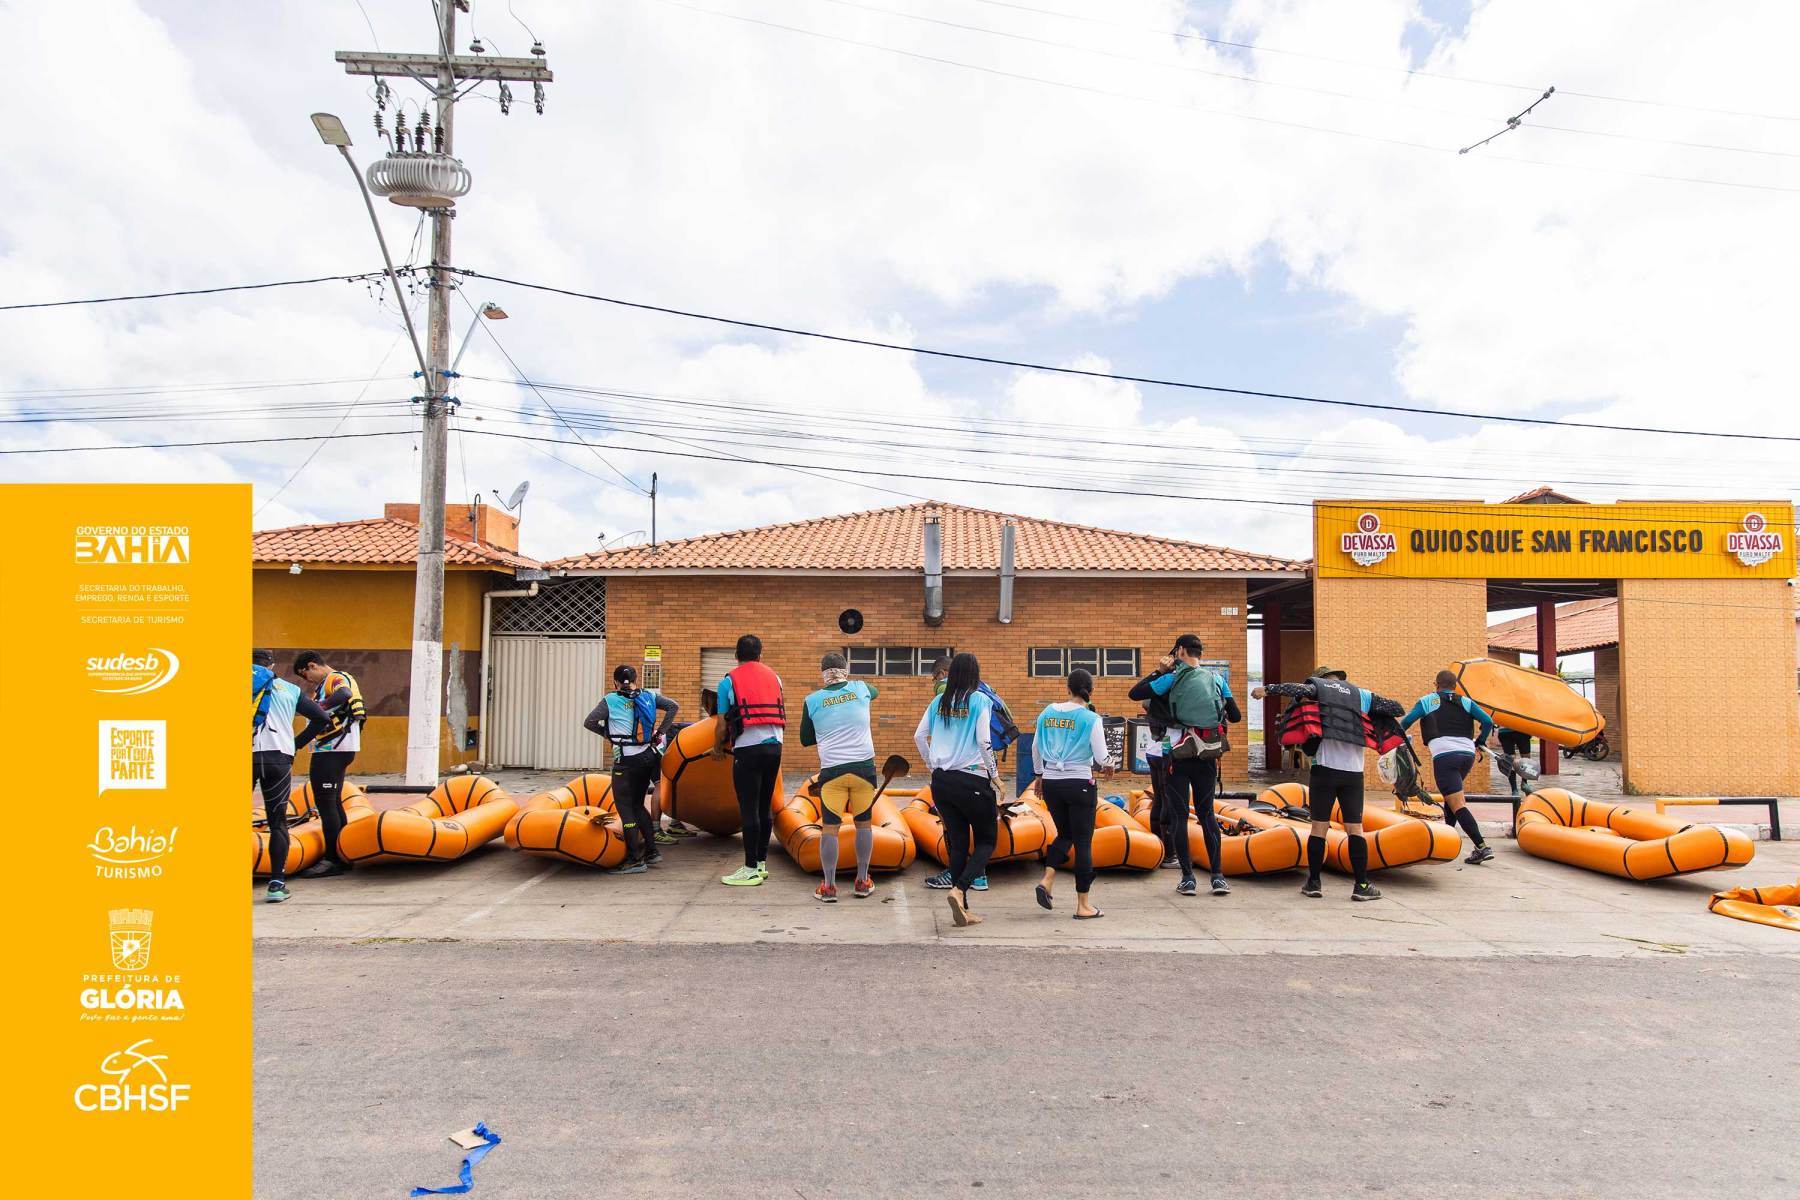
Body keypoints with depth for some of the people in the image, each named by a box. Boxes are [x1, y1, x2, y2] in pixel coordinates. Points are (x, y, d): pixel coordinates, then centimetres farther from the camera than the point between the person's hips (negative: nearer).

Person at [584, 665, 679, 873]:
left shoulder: (610, 700, -5)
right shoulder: (648, 695, 6)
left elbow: (589, 722, -9)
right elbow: (673, 706, 4)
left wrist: (607, 733, 7)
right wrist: (660, 732, 6)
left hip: (626, 760, -6)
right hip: (648, 756, 6)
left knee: (624, 806, 1)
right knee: (637, 804, 19)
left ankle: (636, 859, -1)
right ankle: (652, 850, 17)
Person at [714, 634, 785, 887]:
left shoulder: (729, 681, 1)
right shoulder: (774, 677, 15)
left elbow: (723, 725, 0)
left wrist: (718, 748, 17)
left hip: (748, 749, -5)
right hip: (774, 746, 5)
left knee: (749, 809, -2)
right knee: (765, 807, 13)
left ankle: (751, 870, 0)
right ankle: (762, 863, 19)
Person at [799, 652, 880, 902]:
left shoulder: (812, 700, 1)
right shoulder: (860, 689, 5)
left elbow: (806, 739, 11)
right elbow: (875, 691, 31)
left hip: (831, 770, -1)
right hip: (864, 766, 1)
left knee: (829, 827, 5)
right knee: (864, 823, 14)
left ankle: (829, 886, 8)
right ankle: (862, 882, 21)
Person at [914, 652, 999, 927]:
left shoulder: (939, 702, 8)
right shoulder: (980, 700, -7)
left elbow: (919, 736, 8)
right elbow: (984, 741, -13)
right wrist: (995, 775, -2)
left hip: (941, 780, 5)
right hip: (973, 780, -5)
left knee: (957, 842, 12)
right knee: (987, 839, 10)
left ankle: (962, 909, 13)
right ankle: (959, 889, -11)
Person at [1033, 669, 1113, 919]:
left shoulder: (1047, 713, 3)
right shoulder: (1091, 718, -10)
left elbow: (1036, 748, 13)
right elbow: (1101, 758, -10)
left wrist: (1039, 773, 28)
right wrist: (1108, 764, 14)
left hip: (1051, 783, 5)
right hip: (1079, 784, -4)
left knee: (1065, 834, 22)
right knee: (1083, 842, 6)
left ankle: (1046, 880, 2)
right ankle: (1083, 906, 11)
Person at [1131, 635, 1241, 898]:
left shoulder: (1173, 678, -6)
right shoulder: (1217, 680, 5)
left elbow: (1134, 693, -4)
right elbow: (1236, 716, 9)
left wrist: (1158, 671, 5)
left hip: (1178, 755, -3)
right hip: (1208, 756, 4)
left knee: (1178, 815, 3)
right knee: (1207, 813, 13)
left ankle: (1188, 878, 3)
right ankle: (1217, 876, 10)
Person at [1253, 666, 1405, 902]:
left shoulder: (1318, 686, 6)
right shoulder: (1361, 695, 14)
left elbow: (1299, 689, -15)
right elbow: (1397, 709, 15)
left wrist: (1267, 689, -19)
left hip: (1324, 769, -2)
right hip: (1353, 772, 2)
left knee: (1319, 827, 3)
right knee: (1355, 828, 7)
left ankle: (1313, 883, 8)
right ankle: (1362, 885, 7)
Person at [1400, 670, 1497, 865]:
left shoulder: (1427, 700, 8)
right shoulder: (1466, 702, 16)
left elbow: (1405, 722, 4)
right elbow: (1488, 721, 6)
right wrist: (1480, 741, 23)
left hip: (1444, 755, -5)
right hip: (1468, 754, 5)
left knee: (1457, 804, -8)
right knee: (1449, 795, 25)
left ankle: (1482, 847, -17)